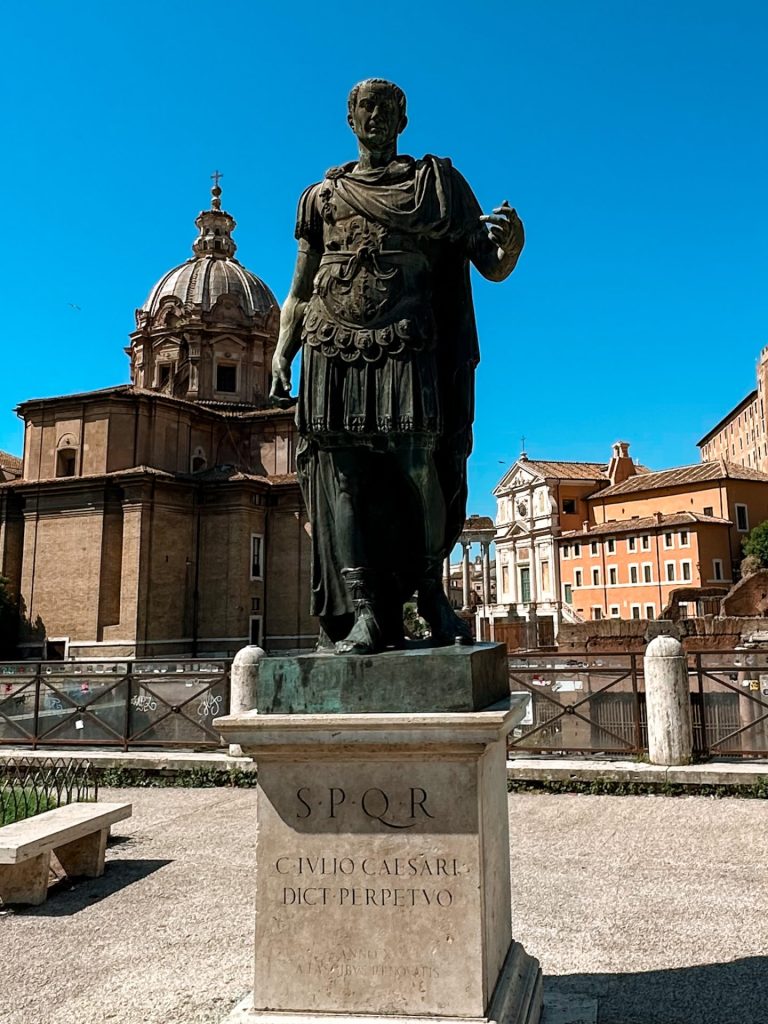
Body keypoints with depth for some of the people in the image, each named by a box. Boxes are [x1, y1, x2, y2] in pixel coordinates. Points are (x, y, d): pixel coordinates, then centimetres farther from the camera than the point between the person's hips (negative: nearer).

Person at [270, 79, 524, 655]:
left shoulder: (437, 183, 18)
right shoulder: (323, 196, 24)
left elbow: (493, 267, 9)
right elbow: (298, 293, 21)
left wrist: (511, 241, -14)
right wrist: (281, 355, 7)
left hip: (406, 349, -1)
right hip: (333, 351, 2)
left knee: (418, 470, -13)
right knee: (342, 474, -9)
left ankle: (430, 591, 4)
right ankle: (360, 610, -11)